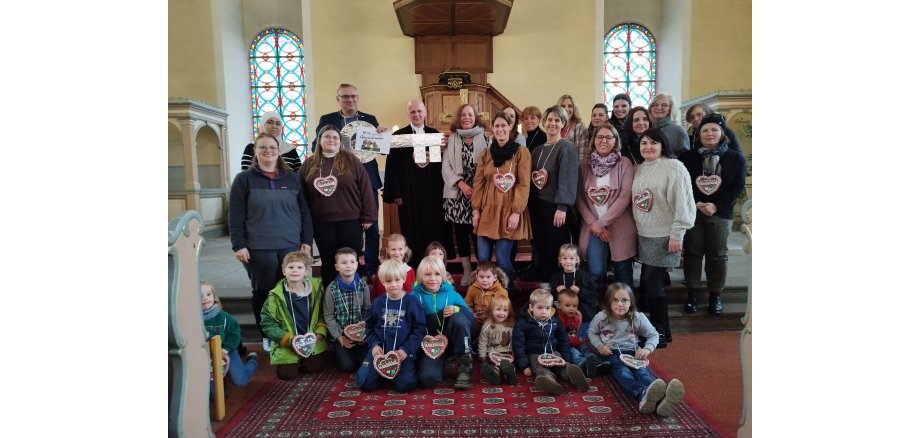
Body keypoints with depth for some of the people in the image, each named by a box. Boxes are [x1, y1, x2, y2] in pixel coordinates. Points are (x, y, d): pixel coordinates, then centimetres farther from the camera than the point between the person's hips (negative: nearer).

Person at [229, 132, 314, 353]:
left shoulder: (292, 178, 10)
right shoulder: (244, 179, 3)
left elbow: (304, 211, 9)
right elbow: (235, 216, -1)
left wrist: (307, 240, 3)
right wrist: (238, 245, -7)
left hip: (291, 246, 2)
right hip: (259, 249, -2)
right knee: (263, 293, 6)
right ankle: (267, 335, 22)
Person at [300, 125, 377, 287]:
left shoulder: (350, 160, 0)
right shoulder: (309, 164, 6)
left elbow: (365, 188, -2)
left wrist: (368, 216, -6)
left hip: (350, 220, -2)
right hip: (321, 223, 2)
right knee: (328, 264, 10)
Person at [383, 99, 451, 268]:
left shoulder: (435, 134, 8)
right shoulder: (398, 135, 1)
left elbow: (442, 162, 10)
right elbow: (392, 167, -2)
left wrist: (443, 189, 3)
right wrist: (395, 193, -8)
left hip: (433, 190, 3)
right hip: (409, 192, -2)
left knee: (435, 230, 6)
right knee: (412, 232, 3)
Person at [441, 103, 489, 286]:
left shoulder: (484, 139, 5)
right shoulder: (452, 139, 7)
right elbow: (446, 167, 2)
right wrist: (461, 183, -10)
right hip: (457, 194, 1)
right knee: (460, 232, 5)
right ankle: (467, 271, 16)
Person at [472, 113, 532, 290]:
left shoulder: (521, 152, -2)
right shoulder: (486, 154, 11)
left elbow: (524, 184, -7)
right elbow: (478, 183, 10)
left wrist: (516, 212, -14)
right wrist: (476, 210, 3)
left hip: (508, 212, -4)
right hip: (487, 211, 4)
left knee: (502, 258, -5)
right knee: (482, 258, 2)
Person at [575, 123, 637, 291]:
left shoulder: (624, 164, -1)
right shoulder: (585, 165, 6)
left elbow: (625, 197, -9)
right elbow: (579, 198, 4)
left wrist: (602, 222, -12)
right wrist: (592, 223, -7)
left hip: (619, 227, -1)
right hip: (593, 227, 2)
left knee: (623, 272, 5)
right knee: (595, 272, -6)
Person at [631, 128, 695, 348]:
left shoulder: (673, 167, -10)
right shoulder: (639, 169, 12)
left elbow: (682, 202, -14)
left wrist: (677, 234, -17)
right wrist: (637, 227, 12)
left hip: (664, 236, -7)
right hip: (644, 235, 7)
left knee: (653, 283, -6)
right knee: (646, 282, 10)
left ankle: (662, 332, 10)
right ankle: (653, 327, 25)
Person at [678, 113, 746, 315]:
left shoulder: (736, 158, 4)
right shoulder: (687, 157, 4)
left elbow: (737, 187, -2)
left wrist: (717, 206, -14)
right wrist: (694, 203, -16)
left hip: (721, 214, 0)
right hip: (692, 212, 0)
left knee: (717, 255, 7)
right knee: (692, 252, 5)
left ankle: (716, 294, 19)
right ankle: (693, 292, 17)